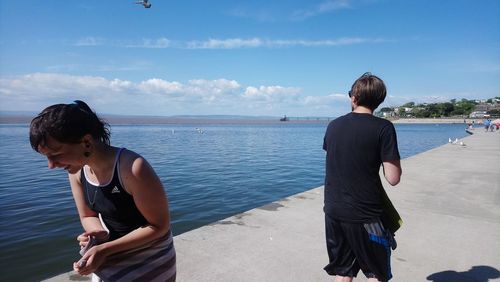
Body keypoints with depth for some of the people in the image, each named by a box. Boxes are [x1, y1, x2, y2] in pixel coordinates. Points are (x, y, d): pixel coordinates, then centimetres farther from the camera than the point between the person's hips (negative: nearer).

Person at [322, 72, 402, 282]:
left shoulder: (333, 125, 3)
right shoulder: (383, 128, -12)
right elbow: (393, 178, -14)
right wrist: (393, 155, 3)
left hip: (333, 211, 4)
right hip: (365, 215, -4)